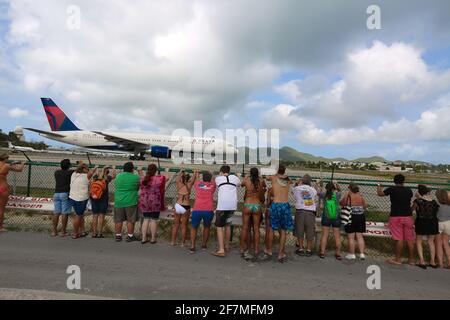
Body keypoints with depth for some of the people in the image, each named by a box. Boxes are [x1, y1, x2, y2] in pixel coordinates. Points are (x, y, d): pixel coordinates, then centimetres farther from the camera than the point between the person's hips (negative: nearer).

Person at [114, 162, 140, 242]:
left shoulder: (118, 176, 2)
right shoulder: (136, 177, -8)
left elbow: (117, 187, 12)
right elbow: (138, 188, 4)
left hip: (118, 202, 3)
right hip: (131, 202, -3)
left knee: (118, 220, 13)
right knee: (130, 220, 6)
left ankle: (118, 236, 21)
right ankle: (130, 236, 12)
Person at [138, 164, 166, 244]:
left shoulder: (142, 179, 1)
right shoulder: (160, 179, -12)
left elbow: (141, 189, 9)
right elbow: (161, 191, -3)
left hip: (144, 202, 4)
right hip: (155, 203, -4)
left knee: (146, 220, 13)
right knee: (154, 220, 5)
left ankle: (143, 238, 17)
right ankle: (153, 239, 13)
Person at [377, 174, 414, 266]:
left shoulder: (392, 189, -7)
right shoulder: (408, 190, 3)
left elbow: (380, 194, 8)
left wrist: (379, 187, 27)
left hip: (396, 216, -4)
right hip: (408, 216, 4)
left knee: (399, 239, -1)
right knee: (410, 239, 10)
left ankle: (398, 259, 6)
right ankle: (411, 260, 19)